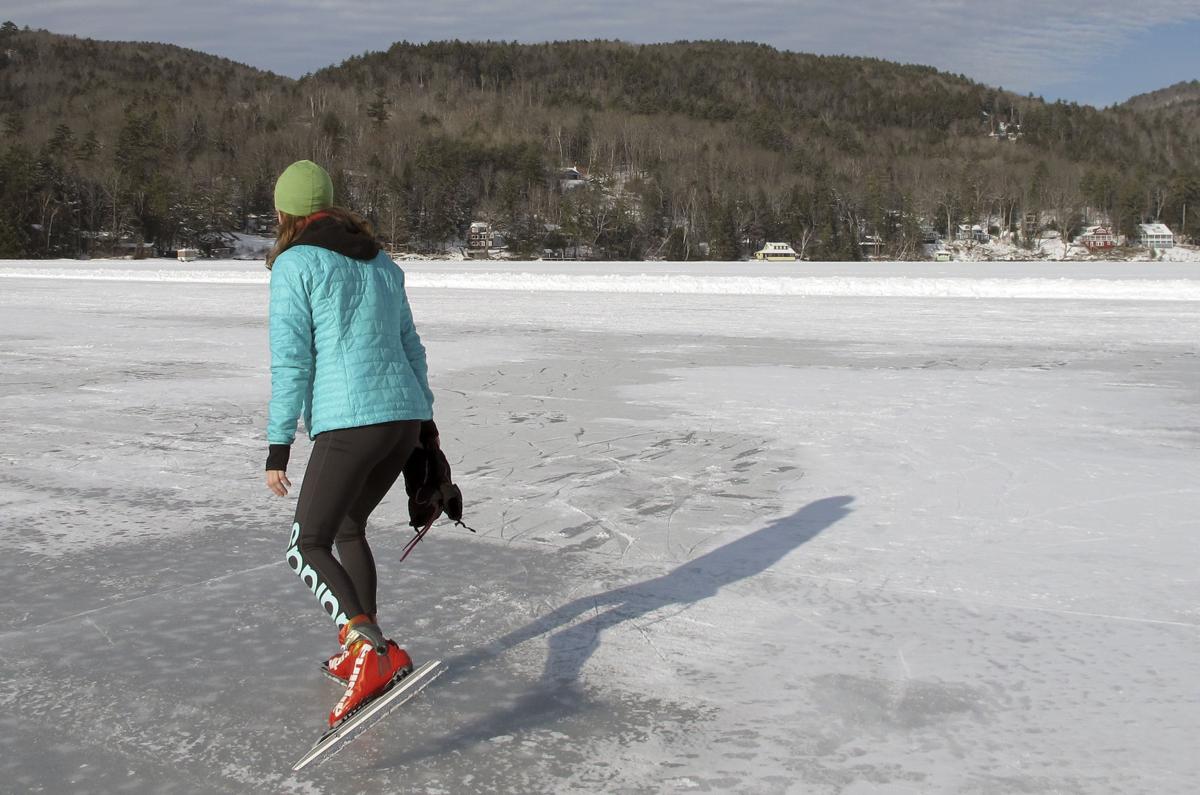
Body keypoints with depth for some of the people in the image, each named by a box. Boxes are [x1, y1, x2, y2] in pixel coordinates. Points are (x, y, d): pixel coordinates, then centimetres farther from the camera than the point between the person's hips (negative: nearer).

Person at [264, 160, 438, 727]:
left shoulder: (295, 264, -2)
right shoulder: (380, 261, 18)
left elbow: (291, 361, -8)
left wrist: (279, 445, -4)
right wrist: (424, 420, 28)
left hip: (349, 423, -7)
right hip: (405, 416, 7)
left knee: (308, 548, -1)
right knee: (348, 527, 24)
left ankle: (372, 648, -22)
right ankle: (363, 653, 27)